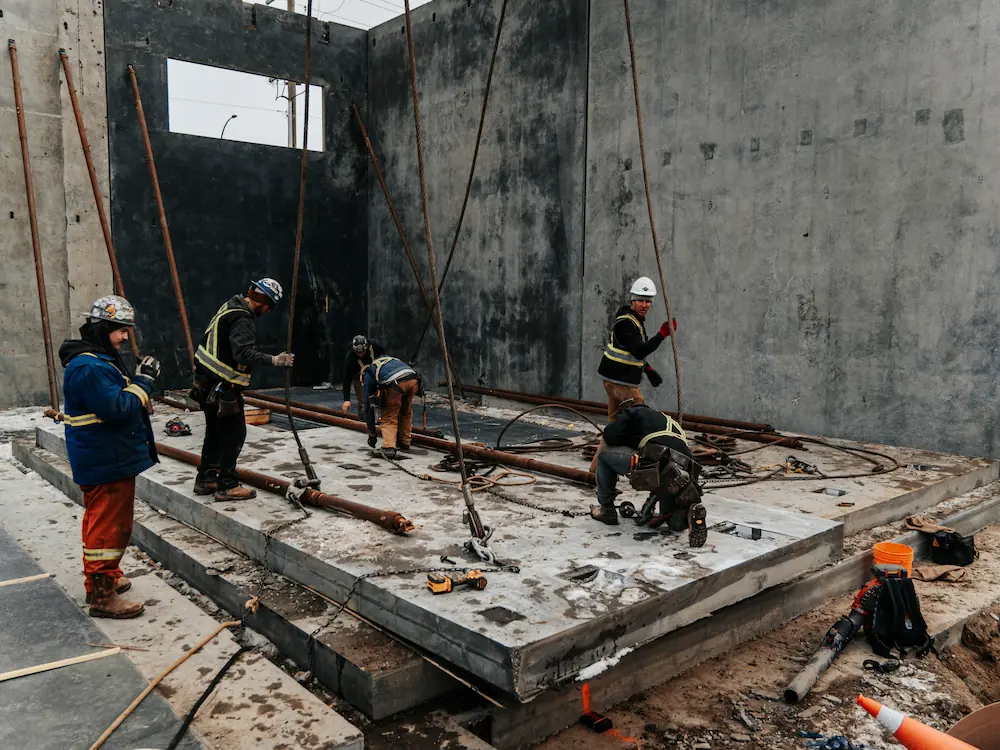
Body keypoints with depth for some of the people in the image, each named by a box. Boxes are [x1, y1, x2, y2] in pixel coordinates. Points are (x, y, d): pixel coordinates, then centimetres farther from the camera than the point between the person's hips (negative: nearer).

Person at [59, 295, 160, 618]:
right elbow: (117, 409, -27)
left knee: (101, 522, 22)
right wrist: (144, 380, -19)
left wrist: (141, 380, 3)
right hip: (107, 463, -11)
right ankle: (102, 595, 6)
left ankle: (102, 578, 36)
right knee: (109, 527, -3)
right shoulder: (89, 367, -23)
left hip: (109, 459, 11)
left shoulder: (101, 359, 12)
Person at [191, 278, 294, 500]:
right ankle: (227, 485, -1)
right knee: (234, 432, -4)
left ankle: (206, 479, 28)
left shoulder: (231, 306, 11)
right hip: (222, 384, -10)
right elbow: (244, 352, -33)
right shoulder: (243, 319, -20)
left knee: (216, 430, 19)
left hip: (208, 381, 10)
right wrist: (273, 360, -37)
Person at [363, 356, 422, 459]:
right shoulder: (392, 360, 45)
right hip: (414, 379, 5)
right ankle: (405, 443, 35)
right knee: (406, 412, 28)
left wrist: (371, 434, 35)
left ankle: (389, 447, -4)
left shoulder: (368, 374, 30)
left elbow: (368, 406, 29)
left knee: (389, 418, 12)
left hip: (395, 384, -5)